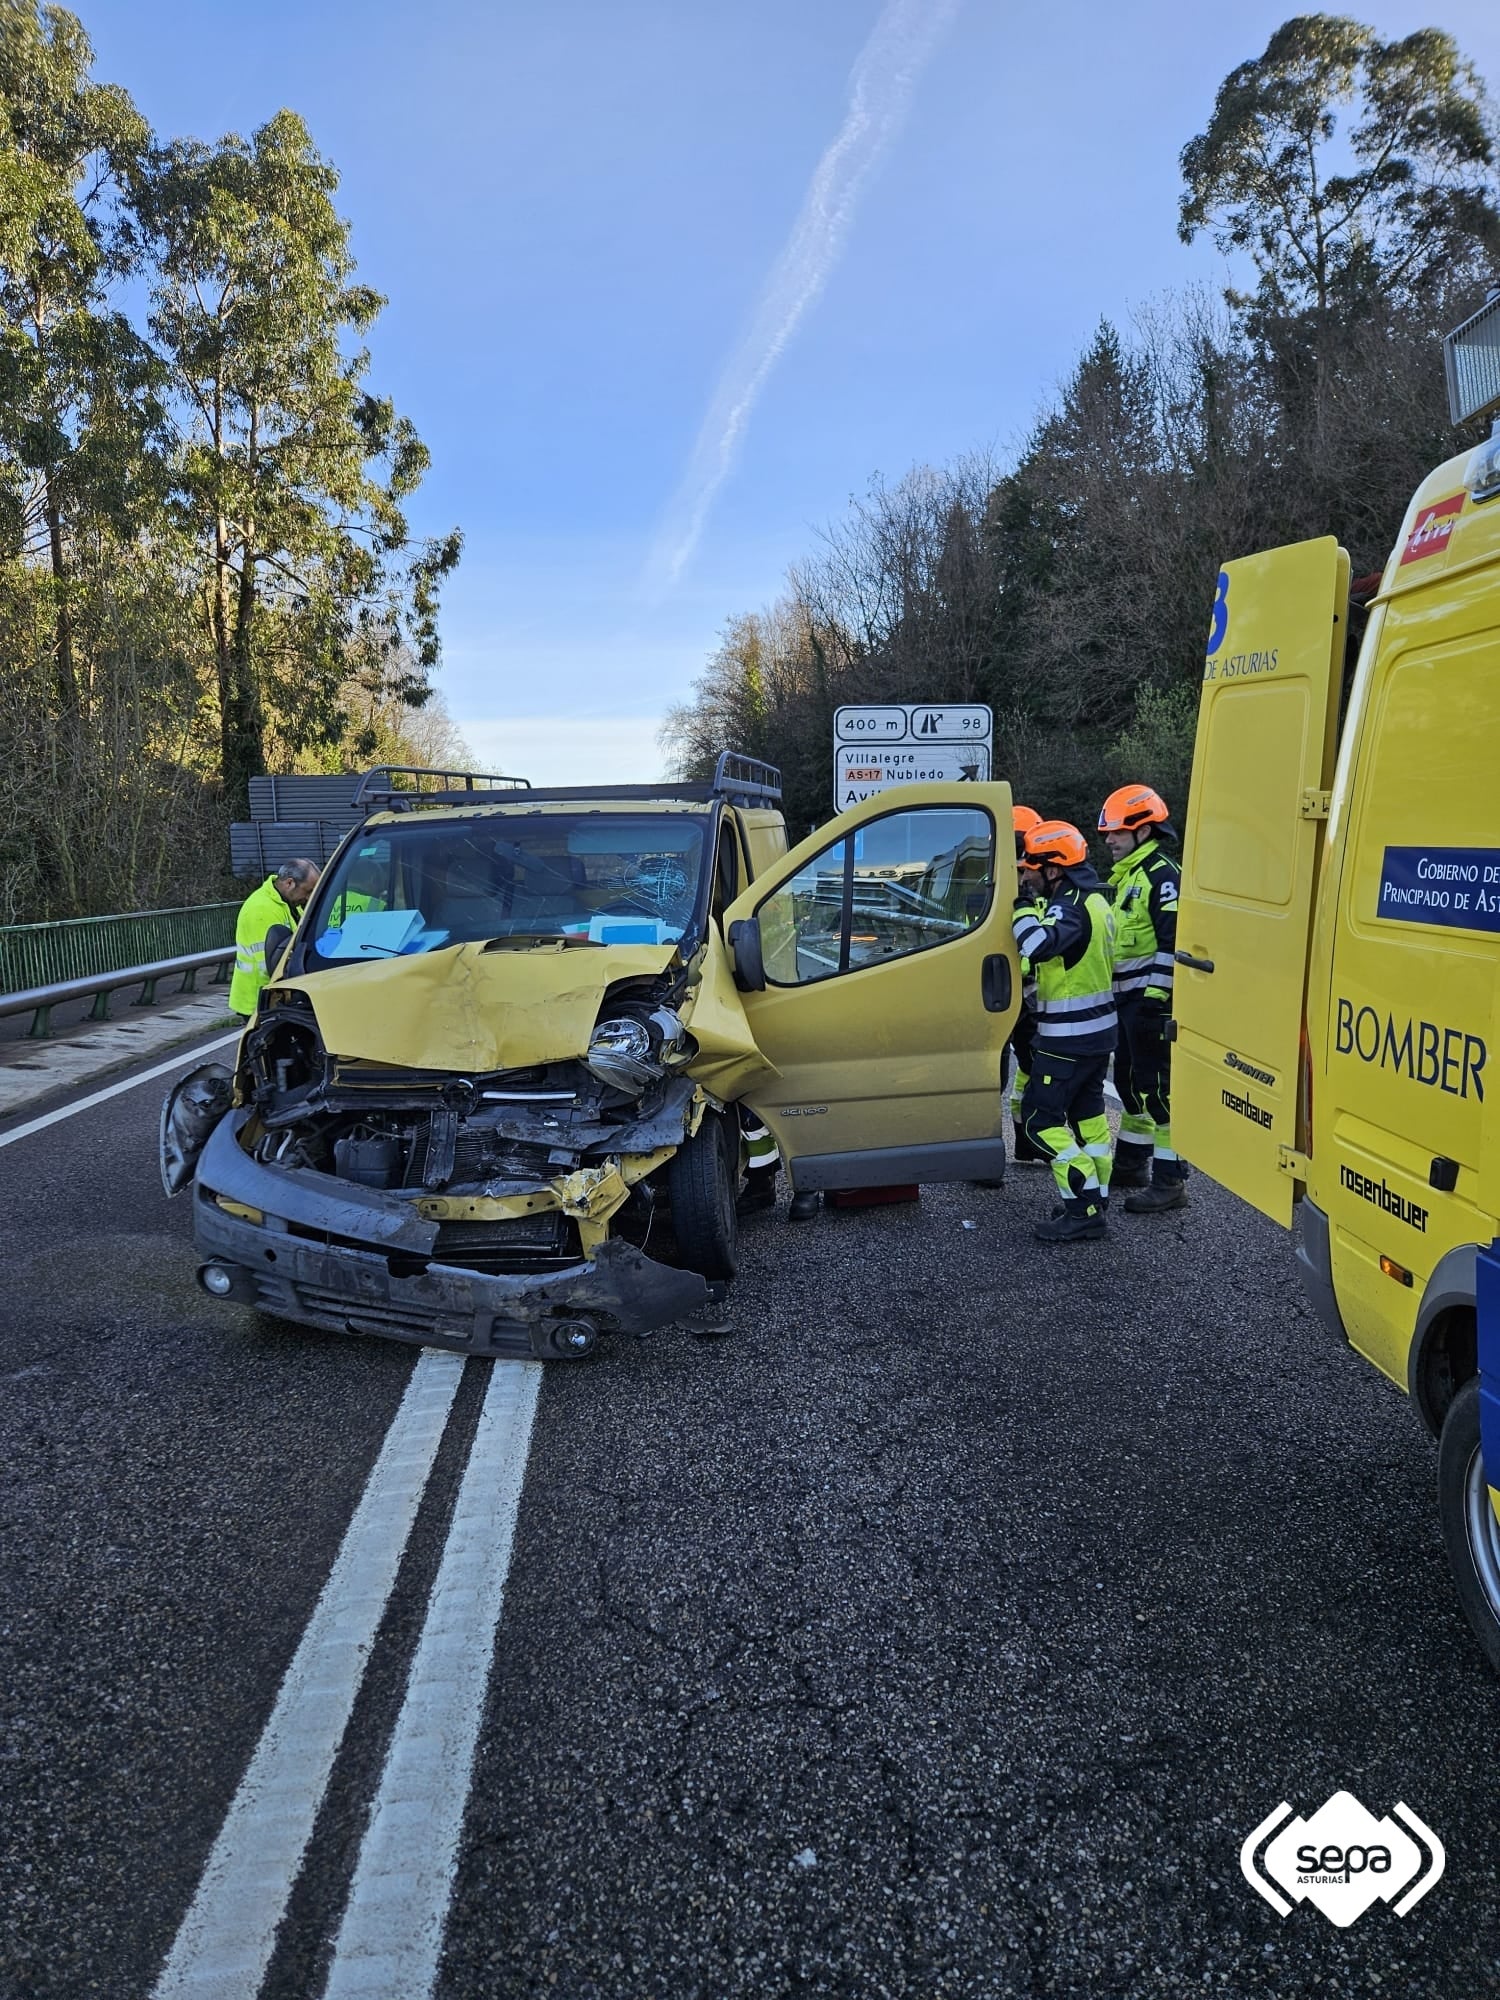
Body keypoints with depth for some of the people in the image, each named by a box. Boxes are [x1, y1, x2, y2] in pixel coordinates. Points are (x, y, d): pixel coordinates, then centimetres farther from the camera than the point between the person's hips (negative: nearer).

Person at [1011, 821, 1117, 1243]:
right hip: (1097, 1029, 10)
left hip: (1068, 1036, -10)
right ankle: (1096, 1200, 23)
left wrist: (1021, 905, -23)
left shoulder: (1072, 904, -20)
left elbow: (1038, 945, -37)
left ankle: (1083, 1211, -7)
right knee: (1088, 1113, 16)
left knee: (1040, 1117, -7)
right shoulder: (1094, 899, 12)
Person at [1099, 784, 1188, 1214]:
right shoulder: (1124, 876, 18)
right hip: (1126, 999, 10)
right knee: (1128, 1078, 19)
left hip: (1151, 1000, -10)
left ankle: (1169, 1180, -5)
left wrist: (1155, 997, -23)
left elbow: (1172, 943, -21)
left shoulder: (1162, 875, -14)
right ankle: (1131, 1161, 32)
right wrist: (1118, 993, 23)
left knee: (1156, 1085, -9)